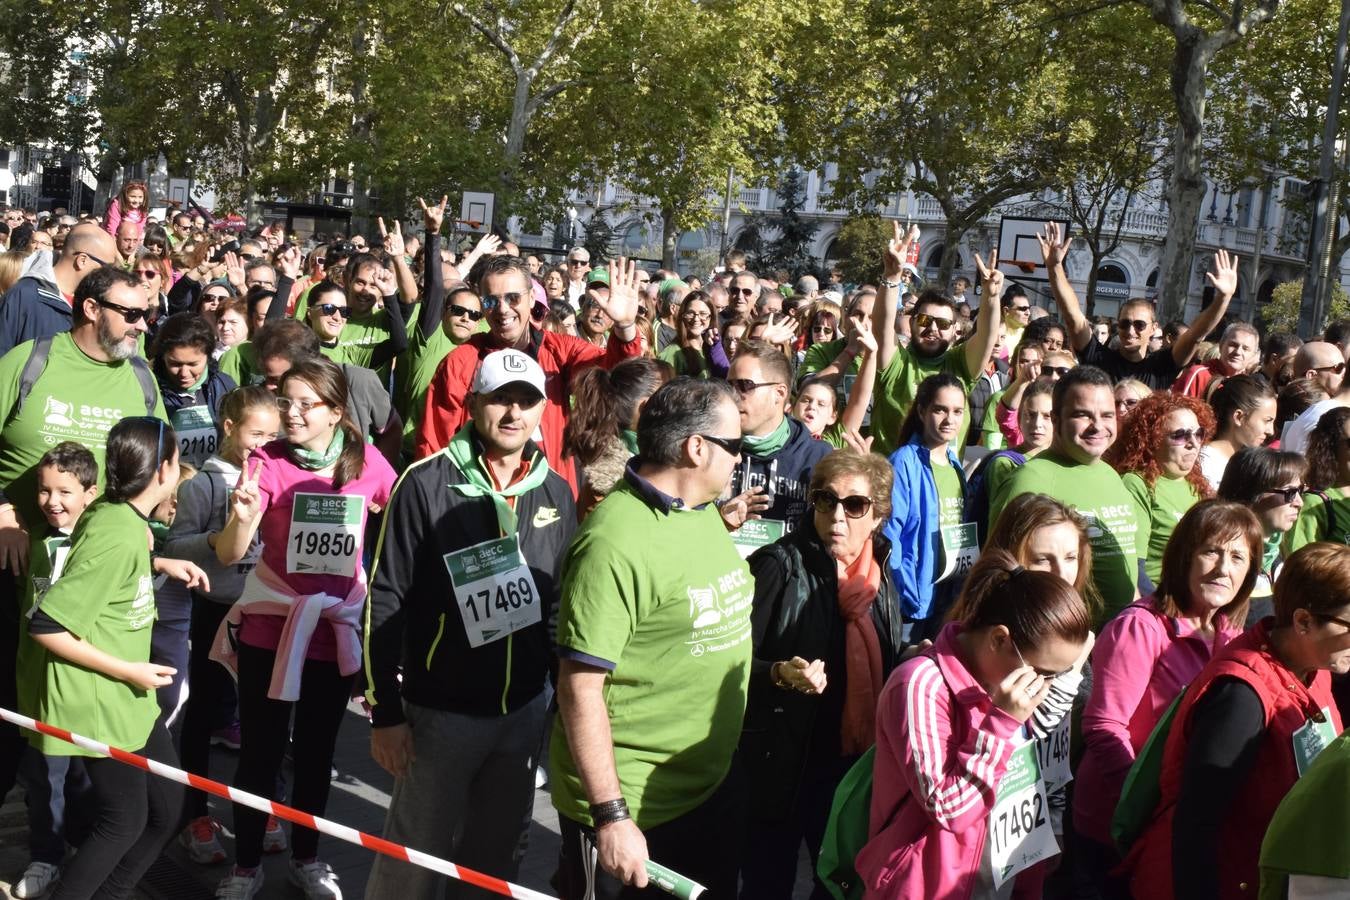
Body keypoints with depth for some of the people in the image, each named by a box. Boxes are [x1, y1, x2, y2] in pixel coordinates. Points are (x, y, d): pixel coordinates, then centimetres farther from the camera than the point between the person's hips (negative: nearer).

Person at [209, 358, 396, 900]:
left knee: (316, 751, 16)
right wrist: (242, 517, -40)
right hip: (269, 628, -2)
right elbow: (229, 554, -21)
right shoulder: (267, 463, -13)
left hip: (336, 629, 2)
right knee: (260, 751, 6)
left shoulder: (367, 462, -6)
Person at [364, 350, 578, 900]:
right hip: (441, 712, -4)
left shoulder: (556, 492, 2)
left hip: (525, 710, 5)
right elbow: (385, 602, -11)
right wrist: (385, 712, -12)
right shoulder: (426, 484, -13)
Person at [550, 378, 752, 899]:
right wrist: (612, 816, -23)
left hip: (713, 789, 9)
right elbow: (581, 687, -23)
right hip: (631, 810, -8)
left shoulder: (705, 512, 5)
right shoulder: (615, 542, -23)